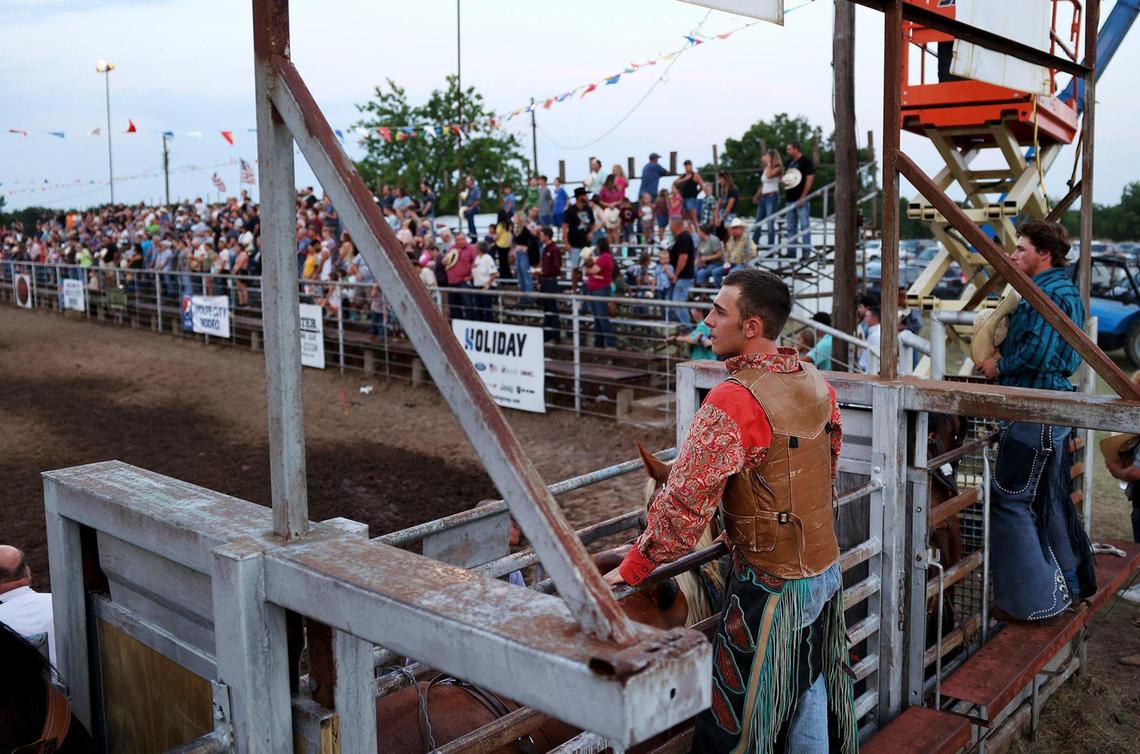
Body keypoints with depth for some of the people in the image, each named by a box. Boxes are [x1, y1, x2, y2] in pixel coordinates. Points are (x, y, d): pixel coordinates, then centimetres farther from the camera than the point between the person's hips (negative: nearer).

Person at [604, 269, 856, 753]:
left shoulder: (733, 402, -24)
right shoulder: (817, 385, 0)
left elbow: (685, 502, -23)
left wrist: (632, 568, -13)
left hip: (771, 586, -8)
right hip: (826, 569, 8)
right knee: (811, 693, 23)